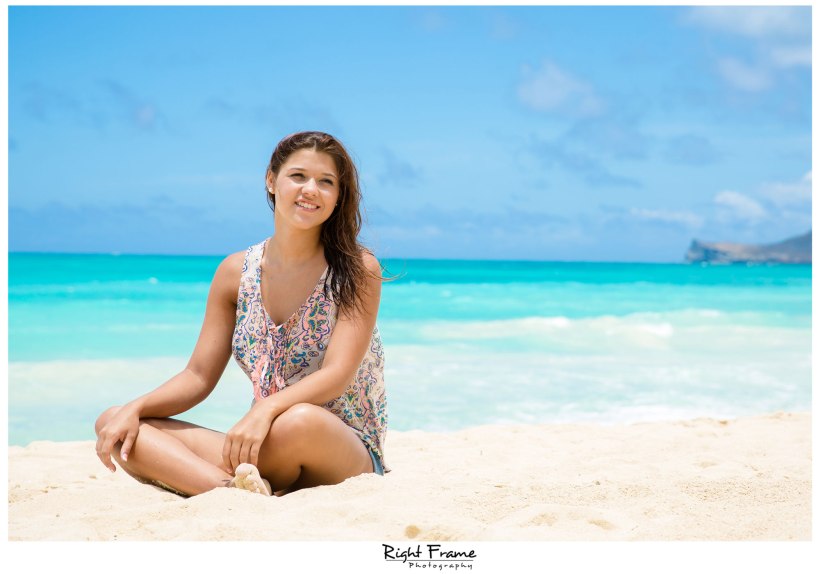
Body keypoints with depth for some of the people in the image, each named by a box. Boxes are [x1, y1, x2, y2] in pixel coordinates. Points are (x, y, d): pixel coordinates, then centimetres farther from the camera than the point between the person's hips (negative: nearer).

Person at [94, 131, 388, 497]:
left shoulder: (358, 271, -6)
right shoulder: (236, 272, 7)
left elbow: (337, 376, -17)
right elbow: (199, 376, 7)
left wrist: (266, 409, -35)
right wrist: (134, 409, -11)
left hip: (347, 456, -5)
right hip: (262, 451, 6)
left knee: (301, 420, -42)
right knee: (114, 424, -12)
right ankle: (236, 491, -34)